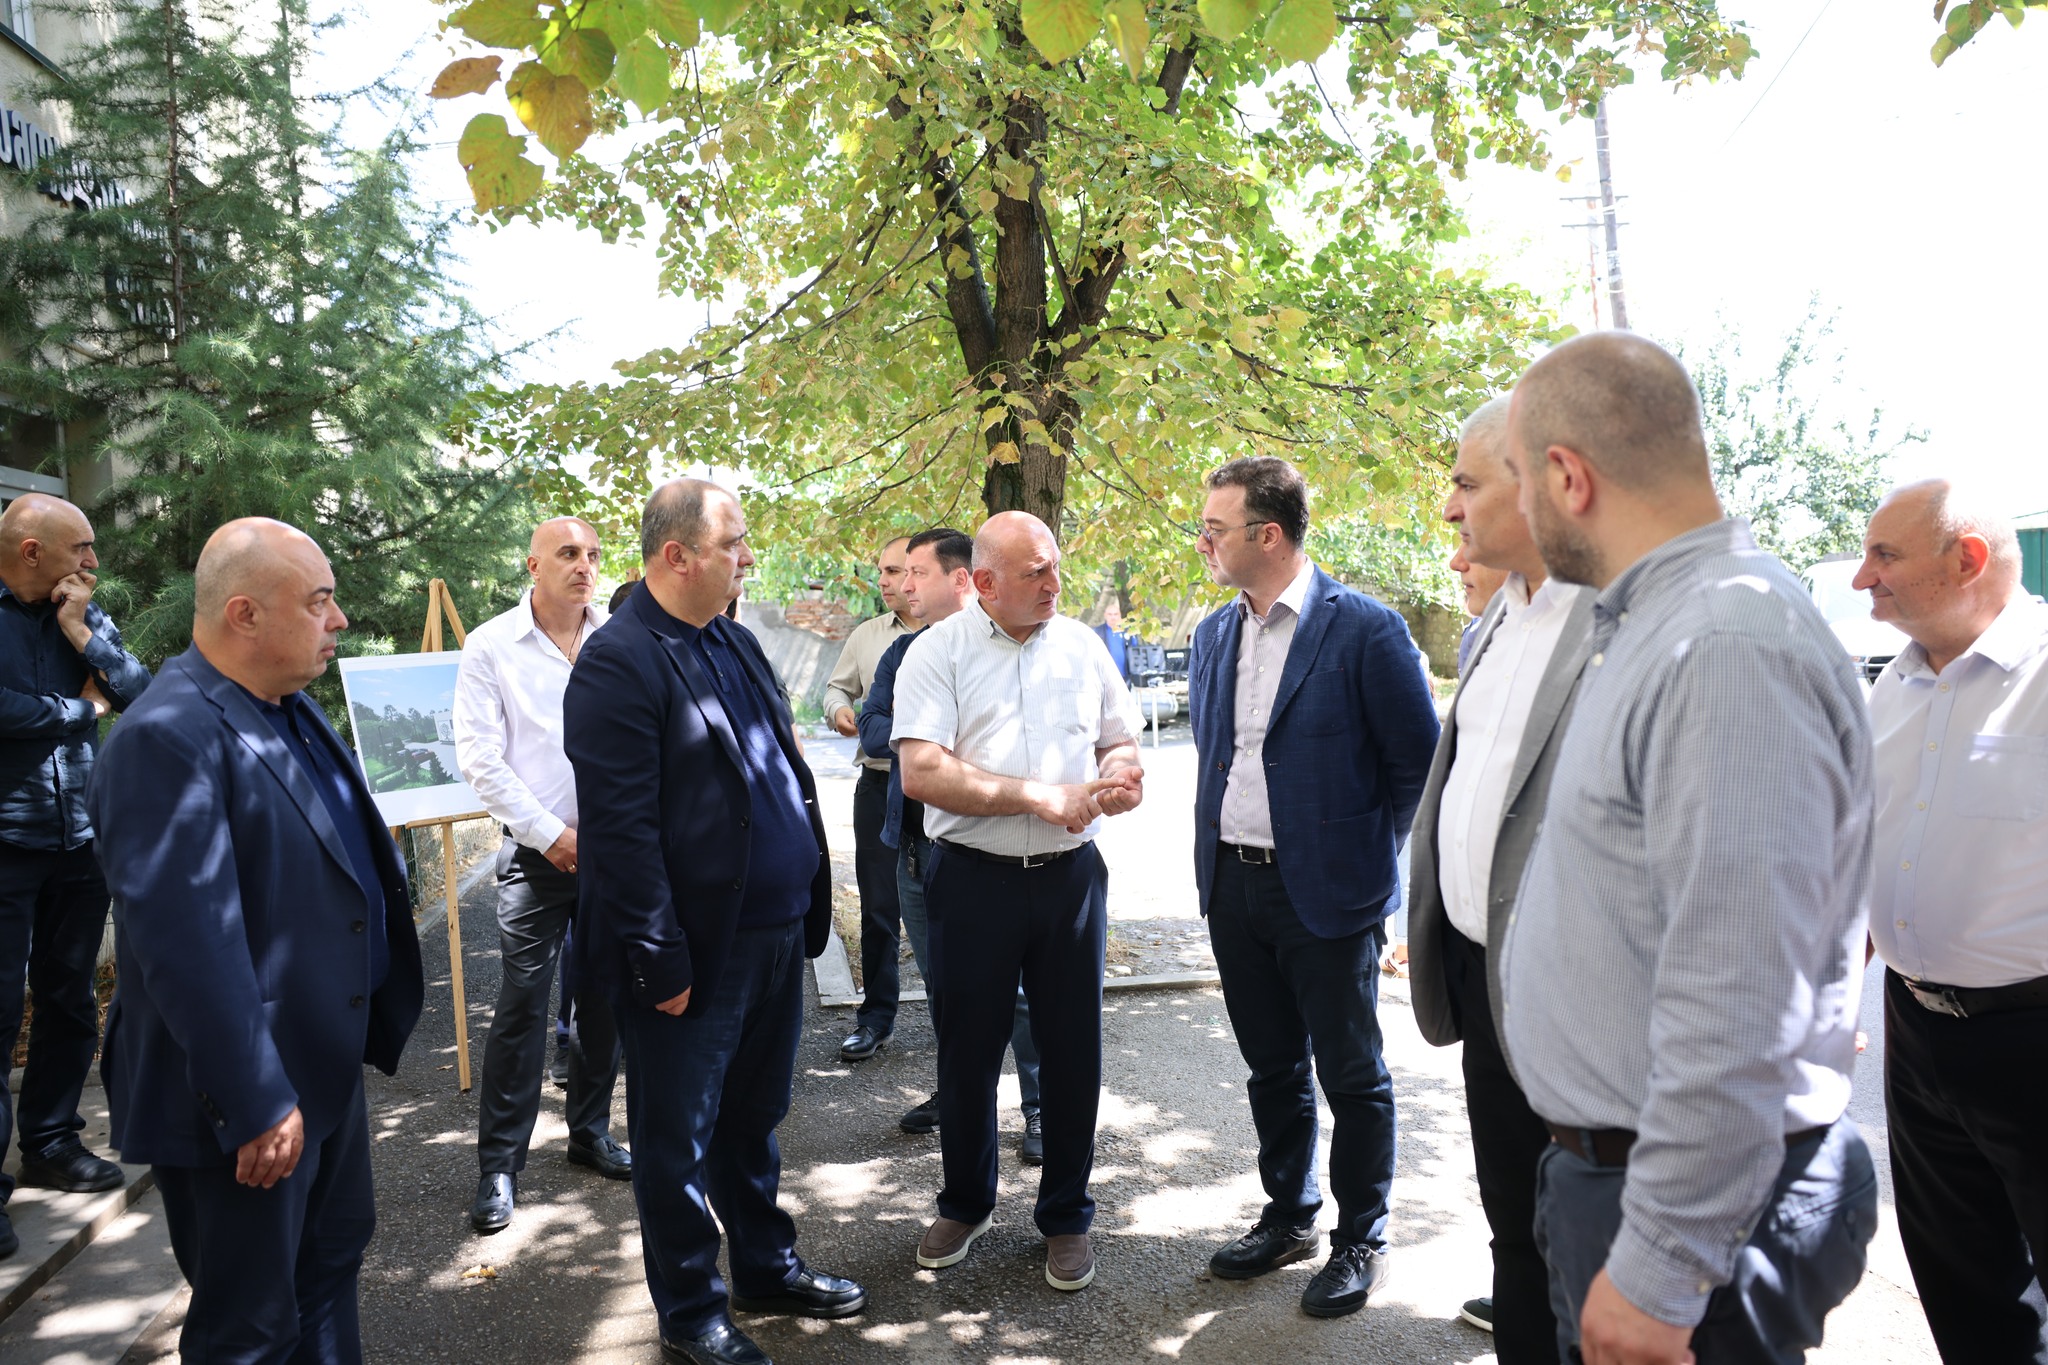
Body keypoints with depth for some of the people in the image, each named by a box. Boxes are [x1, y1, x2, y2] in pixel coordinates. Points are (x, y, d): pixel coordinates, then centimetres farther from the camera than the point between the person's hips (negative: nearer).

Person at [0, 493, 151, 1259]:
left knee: (70, 1001, 14)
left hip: (80, 842, 6)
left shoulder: (88, 617, 8)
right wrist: (84, 709, -6)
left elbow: (143, 696, 0)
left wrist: (84, 635, -11)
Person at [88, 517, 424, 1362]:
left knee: (333, 1260, 25)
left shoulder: (290, 709, 7)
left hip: (326, 1064, 9)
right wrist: (256, 1106, -26)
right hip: (247, 1102, -9)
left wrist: (366, 1029, 19)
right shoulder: (170, 738, -24)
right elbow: (187, 940, -28)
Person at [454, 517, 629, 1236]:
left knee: (606, 995, 11)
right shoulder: (491, 645, -2)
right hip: (538, 851, -2)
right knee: (522, 1003, -3)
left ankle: (591, 1130, 28)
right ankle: (499, 1164, 10)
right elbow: (480, 758, -4)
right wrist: (549, 833, -8)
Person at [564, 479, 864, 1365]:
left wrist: (808, 906, 13)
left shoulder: (735, 642, 10)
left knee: (753, 1119, 23)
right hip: (695, 953, -8)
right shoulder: (618, 662, -17)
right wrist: (661, 960, -19)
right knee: (678, 1141, 11)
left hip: (776, 935, 8)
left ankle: (768, 1267, 41)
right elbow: (620, 828, -20)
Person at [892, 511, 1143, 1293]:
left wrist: (1121, 774, -11)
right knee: (967, 1052, 13)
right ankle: (966, 1204, 35)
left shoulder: (1081, 644, 6)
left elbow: (1120, 740, 15)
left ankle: (1067, 1217, 30)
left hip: (1070, 875, 3)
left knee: (1072, 1052, 10)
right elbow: (920, 772, -16)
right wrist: (1044, 798, -19)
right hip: (973, 878, -2)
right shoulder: (939, 652, -6)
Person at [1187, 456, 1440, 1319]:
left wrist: (1367, 852, -3)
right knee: (1272, 1069, 18)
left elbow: (1419, 762, -7)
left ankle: (1360, 1242, 26)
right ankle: (1287, 1218, 36)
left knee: (1352, 1077, 9)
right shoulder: (1213, 634, 7)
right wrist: (1218, 844, 12)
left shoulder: (1364, 629, -13)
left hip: (1327, 892, -6)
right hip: (1233, 885, 6)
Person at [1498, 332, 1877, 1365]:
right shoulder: (1647, 627, 9)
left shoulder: (1731, 650, -25)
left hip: (1690, 1198, -9)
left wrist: (1659, 1272, -23)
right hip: (1601, 1165, 9)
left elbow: (1737, 1013, -29)